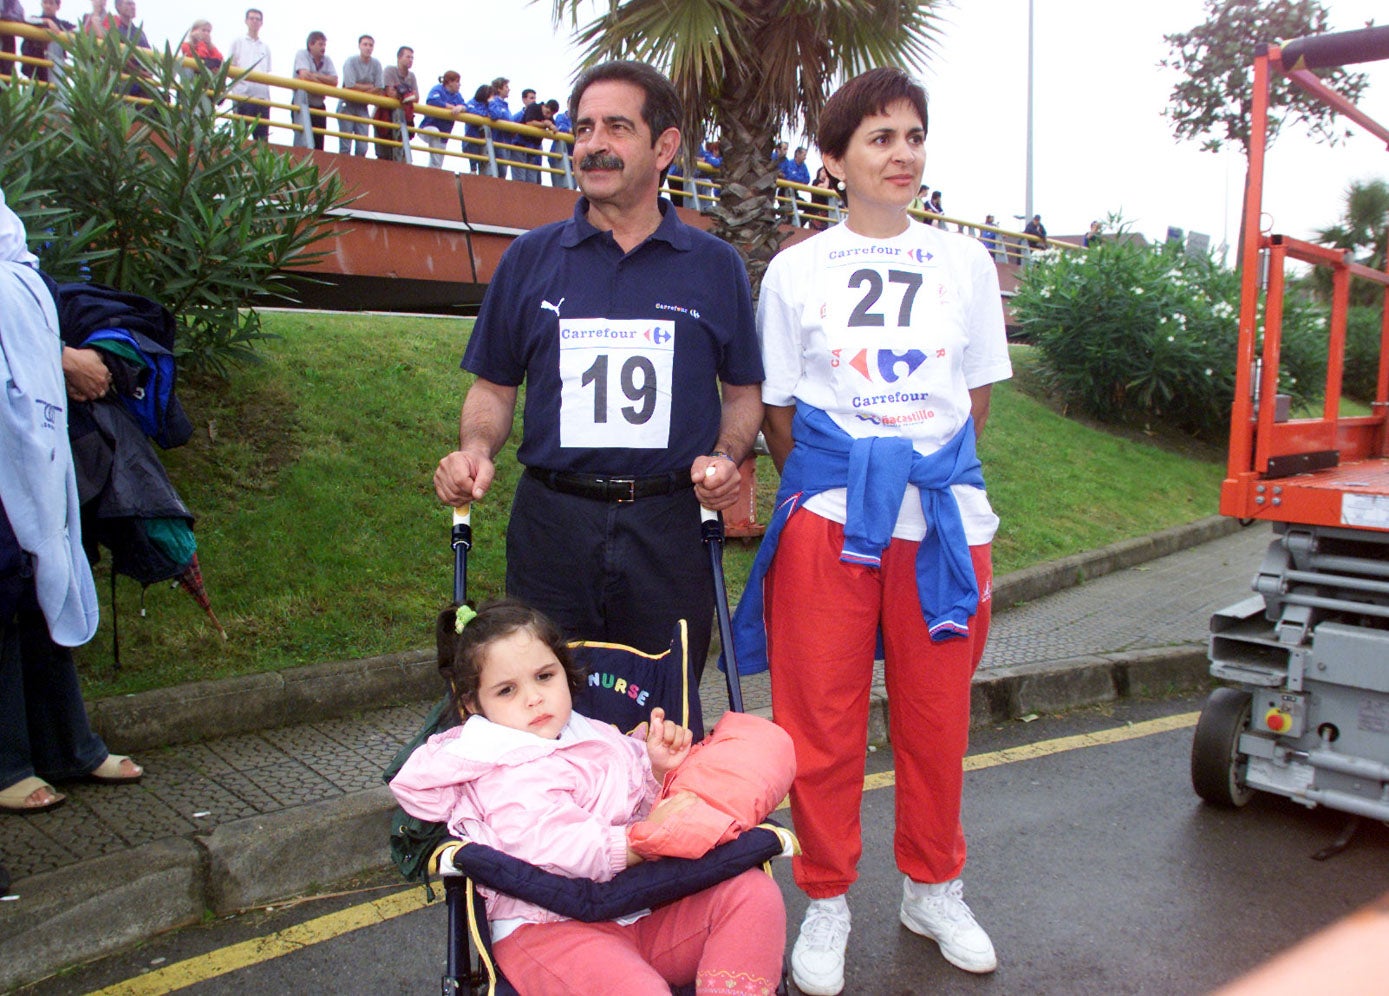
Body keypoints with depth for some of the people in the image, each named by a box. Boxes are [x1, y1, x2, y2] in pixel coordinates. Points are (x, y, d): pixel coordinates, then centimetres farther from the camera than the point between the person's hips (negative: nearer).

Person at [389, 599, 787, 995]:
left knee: (753, 892, -10)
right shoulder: (505, 778, -8)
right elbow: (561, 851, -23)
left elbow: (646, 804, 26)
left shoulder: (596, 737, 17)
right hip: (549, 929, -8)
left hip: (644, 909, 8)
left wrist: (661, 769, 5)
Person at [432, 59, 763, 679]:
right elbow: (495, 387, 12)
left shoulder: (716, 267, 7)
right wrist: (475, 450, -7)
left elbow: (744, 392, 12)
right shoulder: (530, 258, 8)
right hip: (551, 525, 1)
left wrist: (726, 456, -7)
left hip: (670, 529, 0)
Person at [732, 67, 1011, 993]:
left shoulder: (965, 261, 9)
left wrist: (926, 468, 7)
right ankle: (827, 901, 24)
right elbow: (776, 414, 5)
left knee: (937, 714, 12)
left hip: (944, 516, 2)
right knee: (821, 717, 5)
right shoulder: (798, 269, 3)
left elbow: (977, 401, 14)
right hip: (828, 519, -1)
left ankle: (935, 888, 33)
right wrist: (835, 483, 1)